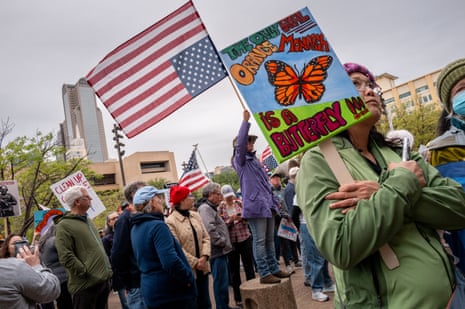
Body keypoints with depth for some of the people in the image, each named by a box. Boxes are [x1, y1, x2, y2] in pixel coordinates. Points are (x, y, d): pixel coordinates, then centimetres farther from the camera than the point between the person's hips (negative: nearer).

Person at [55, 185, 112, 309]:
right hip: (85, 285, -8)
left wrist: (108, 270, 14)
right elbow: (66, 257, -19)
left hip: (104, 279, 8)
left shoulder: (87, 220, 15)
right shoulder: (64, 226, -11)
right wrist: (86, 273, -16)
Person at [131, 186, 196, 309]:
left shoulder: (136, 227, 7)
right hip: (171, 291, -9)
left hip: (152, 290, 9)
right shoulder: (157, 226, -21)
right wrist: (189, 278, -14)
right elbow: (171, 262, -28)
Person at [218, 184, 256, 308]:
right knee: (234, 270, 7)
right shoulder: (220, 208, -2)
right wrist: (229, 220, -20)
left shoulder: (239, 203, 1)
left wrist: (243, 217, -18)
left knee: (249, 266, 9)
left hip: (245, 238, 1)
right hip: (231, 241, -1)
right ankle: (238, 299, 20)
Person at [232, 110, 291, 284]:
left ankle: (274, 269, 21)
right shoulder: (240, 161, -1)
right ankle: (264, 274, 0)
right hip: (255, 205, -8)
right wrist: (245, 121, -17)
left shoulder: (254, 160, 23)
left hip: (267, 205, 8)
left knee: (270, 239, 12)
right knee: (259, 241, -5)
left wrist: (274, 201, 21)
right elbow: (240, 142, -20)